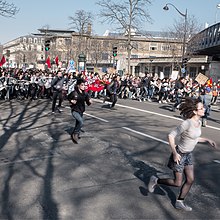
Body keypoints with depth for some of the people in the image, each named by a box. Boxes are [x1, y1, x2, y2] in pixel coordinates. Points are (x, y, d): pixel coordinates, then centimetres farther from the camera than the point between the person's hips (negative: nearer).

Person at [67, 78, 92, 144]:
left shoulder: (85, 93, -3)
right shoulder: (74, 93, -15)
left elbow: (88, 103, 1)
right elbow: (68, 97, 4)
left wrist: (90, 101, -20)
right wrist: (71, 101, -15)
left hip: (81, 111, 5)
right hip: (75, 111, -5)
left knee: (78, 125, 16)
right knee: (81, 122, -24)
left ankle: (75, 136, 35)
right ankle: (74, 134, -4)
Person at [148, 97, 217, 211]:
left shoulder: (198, 122, -1)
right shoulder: (187, 123, -28)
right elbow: (171, 136, -25)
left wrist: (207, 140, 7)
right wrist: (175, 153, -26)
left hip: (189, 155, 8)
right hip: (179, 155, -8)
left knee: (190, 180, 12)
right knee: (177, 183, 3)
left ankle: (179, 202, 29)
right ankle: (155, 180, 23)